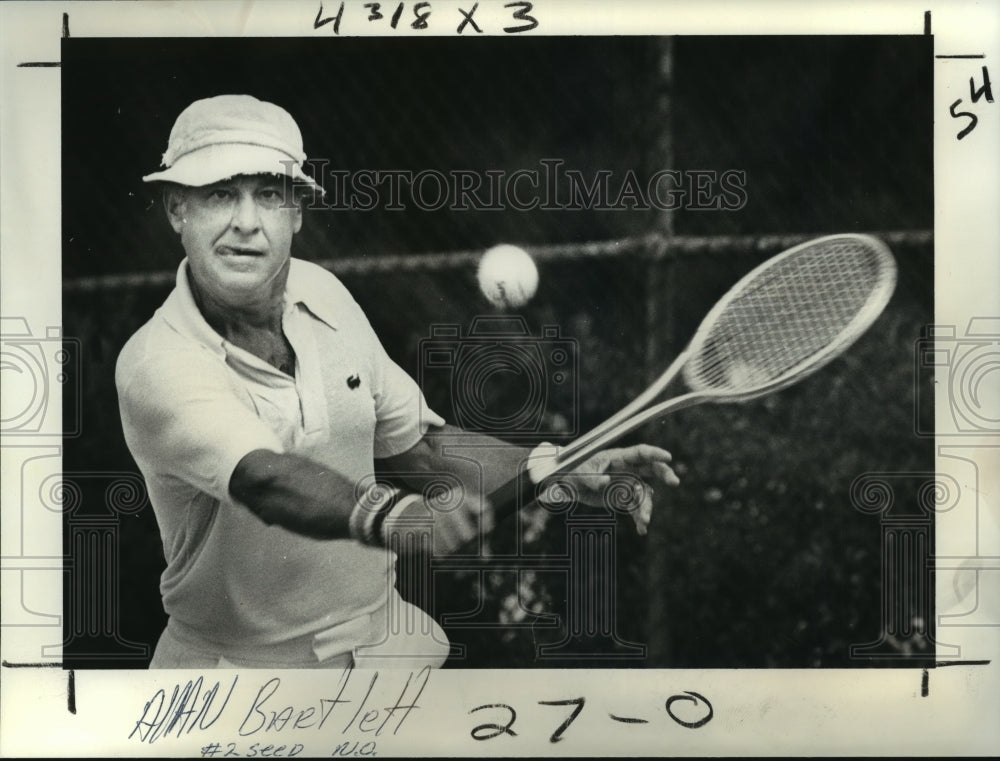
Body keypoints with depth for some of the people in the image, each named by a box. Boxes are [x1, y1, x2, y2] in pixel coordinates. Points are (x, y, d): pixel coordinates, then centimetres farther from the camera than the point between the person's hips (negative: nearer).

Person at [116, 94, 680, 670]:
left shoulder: (324, 295, -2)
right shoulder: (157, 364, -21)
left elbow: (414, 443, 6)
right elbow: (266, 480, -38)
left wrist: (564, 470, -6)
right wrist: (390, 516, -56)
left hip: (381, 640, 4)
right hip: (236, 666, -3)